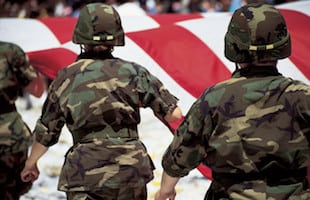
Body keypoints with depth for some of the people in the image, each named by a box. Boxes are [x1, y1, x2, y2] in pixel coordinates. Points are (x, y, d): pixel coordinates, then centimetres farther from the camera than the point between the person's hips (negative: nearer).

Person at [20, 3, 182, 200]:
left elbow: (46, 132, 11)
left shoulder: (65, 78, 1)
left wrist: (31, 163, 28)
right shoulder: (132, 72, -2)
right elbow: (174, 114, -3)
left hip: (86, 173, -1)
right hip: (131, 170, 1)